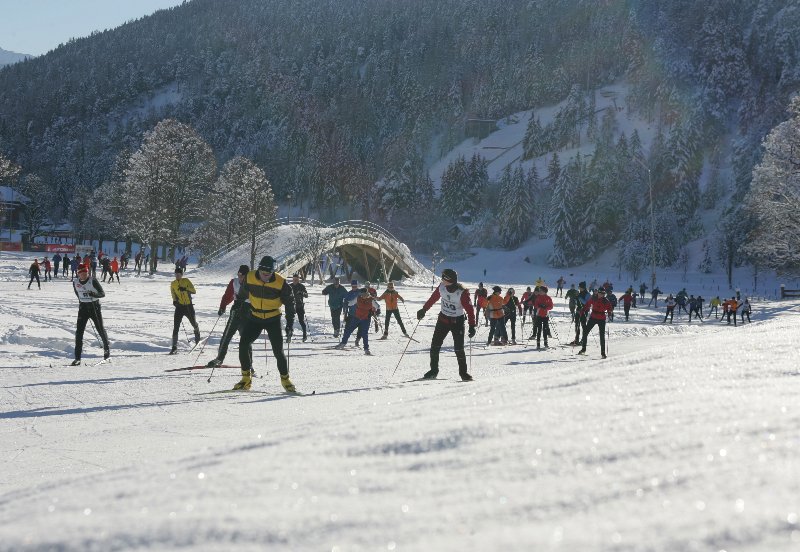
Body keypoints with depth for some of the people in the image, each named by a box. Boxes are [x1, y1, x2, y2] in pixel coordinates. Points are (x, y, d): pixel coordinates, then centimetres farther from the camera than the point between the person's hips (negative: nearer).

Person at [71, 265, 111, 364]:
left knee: (101, 329, 6)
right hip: (83, 308, 3)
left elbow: (103, 293, -12)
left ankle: (106, 349, 32)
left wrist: (94, 294, -30)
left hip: (95, 307, -3)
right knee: (79, 332, -7)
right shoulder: (75, 283, 0)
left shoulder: (93, 281, -12)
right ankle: (77, 358, -6)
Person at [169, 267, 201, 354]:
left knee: (193, 323, 18)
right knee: (176, 327, -12)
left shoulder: (186, 281, -5)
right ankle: (174, 347, -14)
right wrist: (174, 300, -1)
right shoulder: (173, 284, 4)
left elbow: (194, 291, -13)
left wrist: (185, 289, -29)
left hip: (188, 306, -1)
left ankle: (197, 334, 53)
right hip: (179, 307, 1)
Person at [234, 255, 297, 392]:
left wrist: (289, 324, -10)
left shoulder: (281, 283, -18)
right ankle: (246, 378, 0)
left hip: (273, 320, -2)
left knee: (278, 350, -5)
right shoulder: (249, 278, -12)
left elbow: (290, 303, -7)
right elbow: (241, 296, 7)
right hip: (254, 318, 2)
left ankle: (285, 379, 12)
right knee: (243, 344, -11)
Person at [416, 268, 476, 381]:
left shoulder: (462, 293, -24)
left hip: (457, 322, -4)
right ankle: (433, 370, 16)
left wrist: (472, 326, -25)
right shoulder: (442, 287, -11)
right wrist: (424, 310, 13)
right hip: (443, 319, 5)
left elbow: (469, 310, -21)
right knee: (435, 345, 3)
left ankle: (463, 373, 6)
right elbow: (433, 298, 6)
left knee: (458, 348, -8)